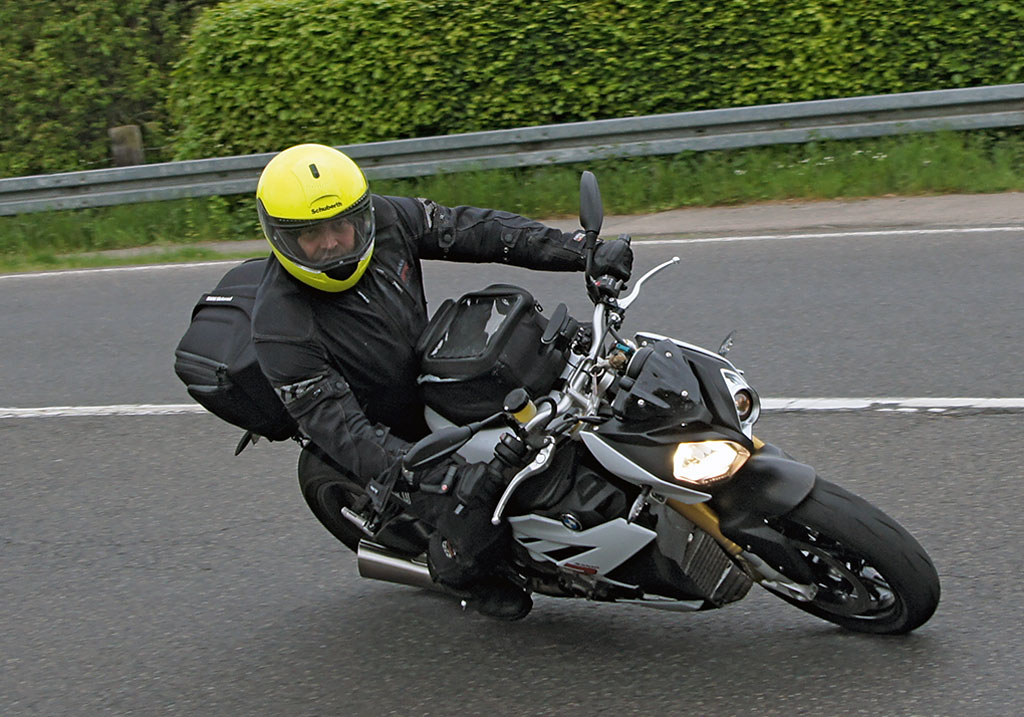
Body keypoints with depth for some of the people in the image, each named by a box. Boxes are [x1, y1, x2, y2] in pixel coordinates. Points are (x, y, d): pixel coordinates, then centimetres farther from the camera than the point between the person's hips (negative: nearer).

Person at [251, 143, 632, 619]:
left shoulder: (385, 219, -14)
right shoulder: (279, 328, -29)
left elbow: (476, 230, -7)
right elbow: (339, 430, -33)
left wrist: (583, 253, -15)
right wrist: (434, 473, -45)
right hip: (391, 437, -7)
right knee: (474, 530, -28)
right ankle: (457, 573, 10)